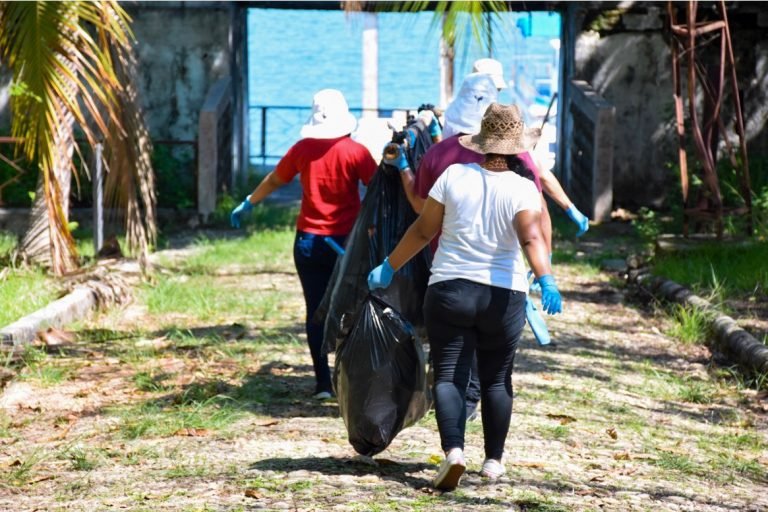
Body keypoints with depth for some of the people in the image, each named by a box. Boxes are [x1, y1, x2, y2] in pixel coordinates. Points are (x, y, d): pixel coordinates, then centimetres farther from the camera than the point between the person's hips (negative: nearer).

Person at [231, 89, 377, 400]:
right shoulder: (355, 152, -9)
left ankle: (323, 383, 4)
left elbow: (273, 181, 14)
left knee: (316, 311, 6)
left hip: (308, 242, 2)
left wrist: (247, 205, 29)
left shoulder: (303, 149, 0)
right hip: (347, 242, -2)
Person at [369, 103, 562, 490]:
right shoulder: (522, 188, -6)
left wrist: (388, 268, 13)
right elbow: (531, 238, -23)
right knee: (496, 379, 16)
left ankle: (453, 449, -21)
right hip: (504, 297, 0)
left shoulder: (455, 175, -2)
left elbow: (423, 230, 3)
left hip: (449, 290, 0)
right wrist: (547, 282, -32)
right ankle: (493, 459, 21)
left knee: (448, 376, 0)